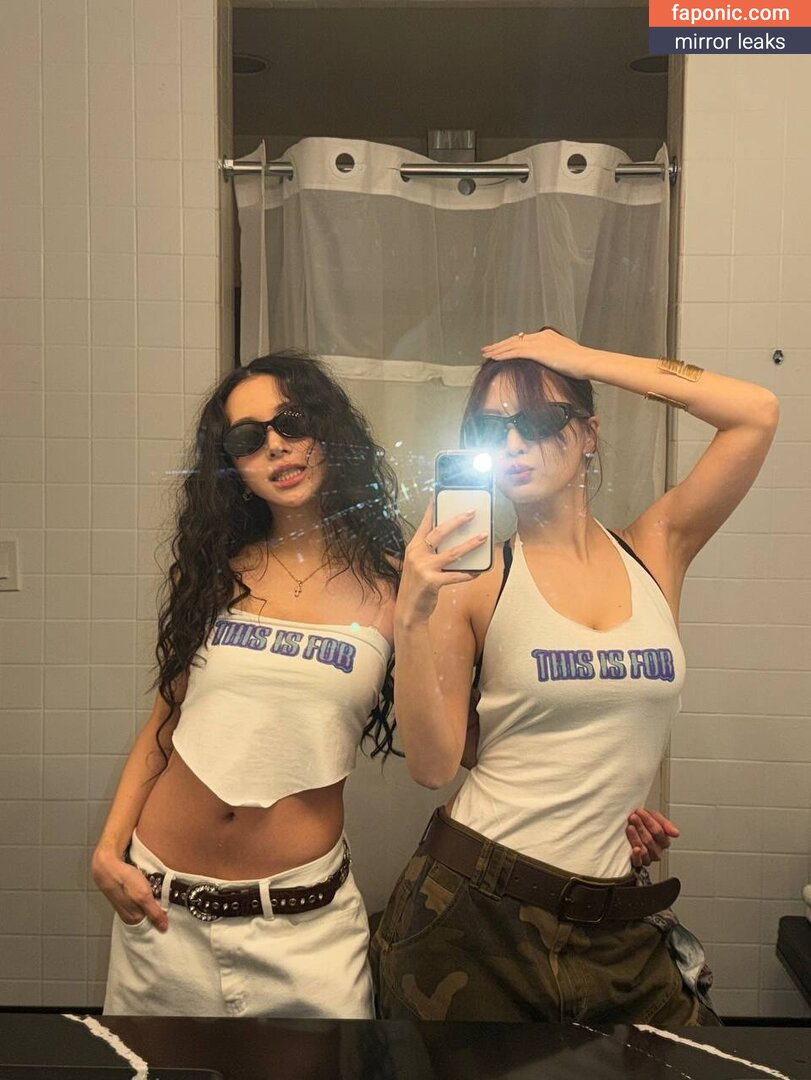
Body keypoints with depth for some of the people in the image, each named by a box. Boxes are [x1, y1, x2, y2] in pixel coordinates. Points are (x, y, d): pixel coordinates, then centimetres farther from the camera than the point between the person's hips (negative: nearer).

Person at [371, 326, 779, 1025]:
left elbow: (757, 414, -9)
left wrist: (586, 359, -8)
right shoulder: (474, 577, -7)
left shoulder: (656, 552, 1)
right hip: (474, 903, -2)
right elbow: (432, 765, -11)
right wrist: (413, 617, -24)